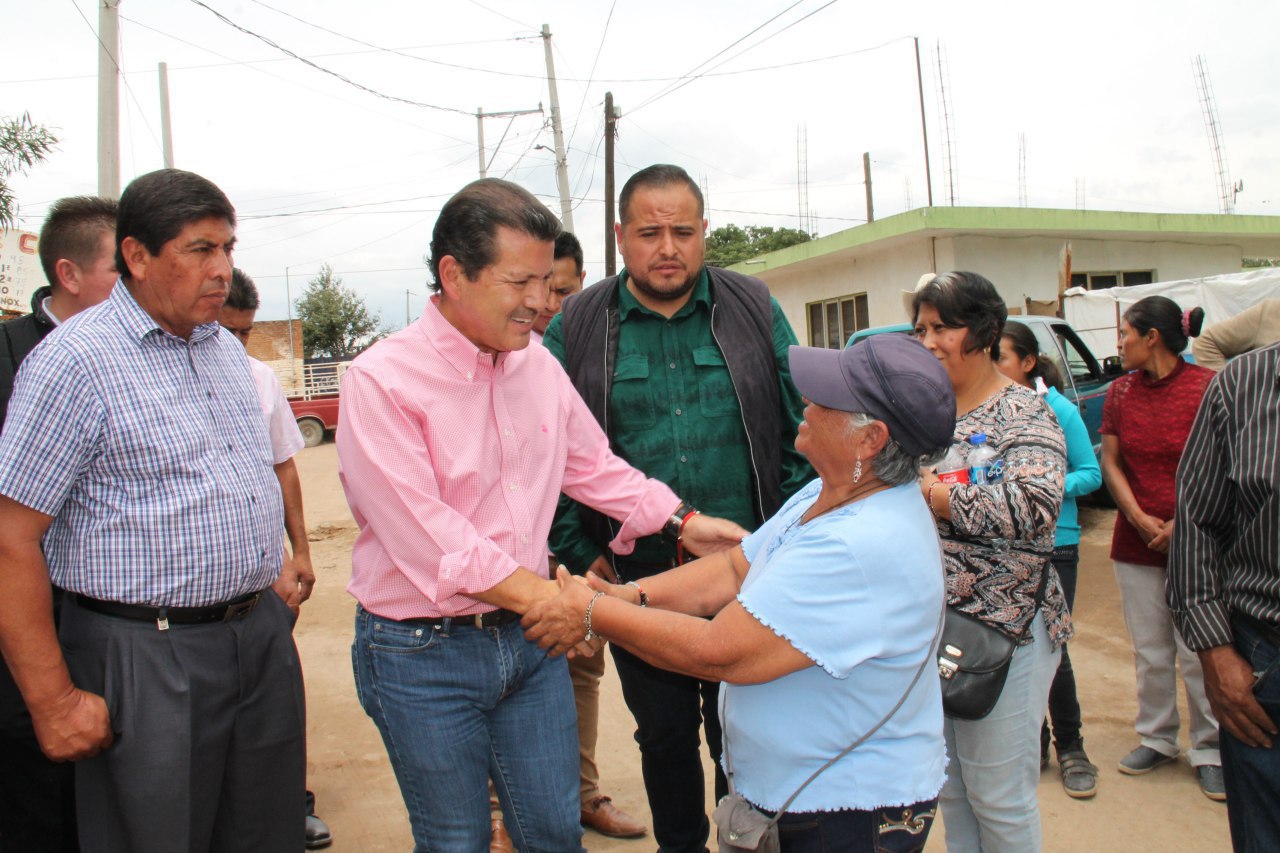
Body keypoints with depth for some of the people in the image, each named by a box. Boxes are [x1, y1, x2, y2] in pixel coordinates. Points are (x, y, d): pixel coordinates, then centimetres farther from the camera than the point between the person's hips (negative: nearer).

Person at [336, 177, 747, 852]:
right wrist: (545, 597, -23)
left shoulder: (539, 367, 3)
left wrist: (684, 520, 5)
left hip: (530, 641, 5)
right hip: (424, 654, -5)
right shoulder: (380, 381, -17)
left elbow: (594, 465, 14)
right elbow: (426, 535, -22)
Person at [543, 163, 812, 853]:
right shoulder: (576, 328, -2)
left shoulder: (753, 311, 1)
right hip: (636, 579, 0)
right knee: (664, 736, 17)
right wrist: (579, 554, -4)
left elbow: (803, 432, 3)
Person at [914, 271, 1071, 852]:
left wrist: (928, 493, -28)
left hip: (1006, 628, -6)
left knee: (998, 794, 7)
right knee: (948, 788, 19)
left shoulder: (1022, 415, -10)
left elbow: (1036, 505, -28)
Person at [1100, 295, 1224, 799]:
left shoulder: (1208, 387, -8)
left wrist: (1180, 523, -13)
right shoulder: (1121, 391, 6)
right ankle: (1157, 738, 27)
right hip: (1136, 543, 4)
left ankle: (1209, 750, 16)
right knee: (1150, 651, 12)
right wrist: (1139, 518, -6)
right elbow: (1110, 463, 6)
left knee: (1198, 653, 0)